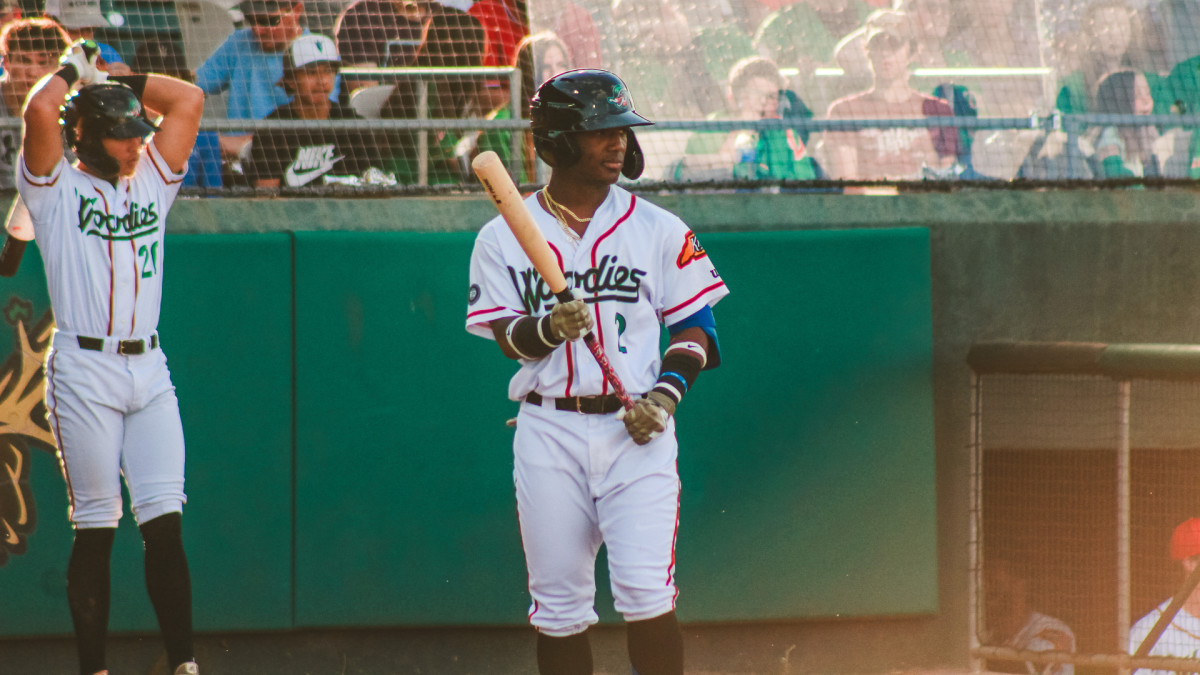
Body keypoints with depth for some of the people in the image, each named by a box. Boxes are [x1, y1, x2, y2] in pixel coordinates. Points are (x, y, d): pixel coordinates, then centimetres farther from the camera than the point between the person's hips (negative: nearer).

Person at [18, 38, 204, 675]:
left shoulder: (151, 181, 16)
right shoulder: (56, 188, 2)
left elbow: (188, 99, 12)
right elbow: (40, 110, -14)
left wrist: (112, 78, 13)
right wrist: (73, 69, 4)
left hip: (149, 370, 4)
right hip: (83, 371, -4)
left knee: (165, 520, -5)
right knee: (95, 526, -3)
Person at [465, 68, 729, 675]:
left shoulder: (656, 230, 5)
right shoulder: (503, 238, 5)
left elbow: (694, 324, 7)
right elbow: (508, 338, 0)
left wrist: (665, 395, -10)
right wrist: (549, 328, -22)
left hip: (635, 428, -1)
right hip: (548, 429, 1)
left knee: (646, 593, -12)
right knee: (557, 605, 4)